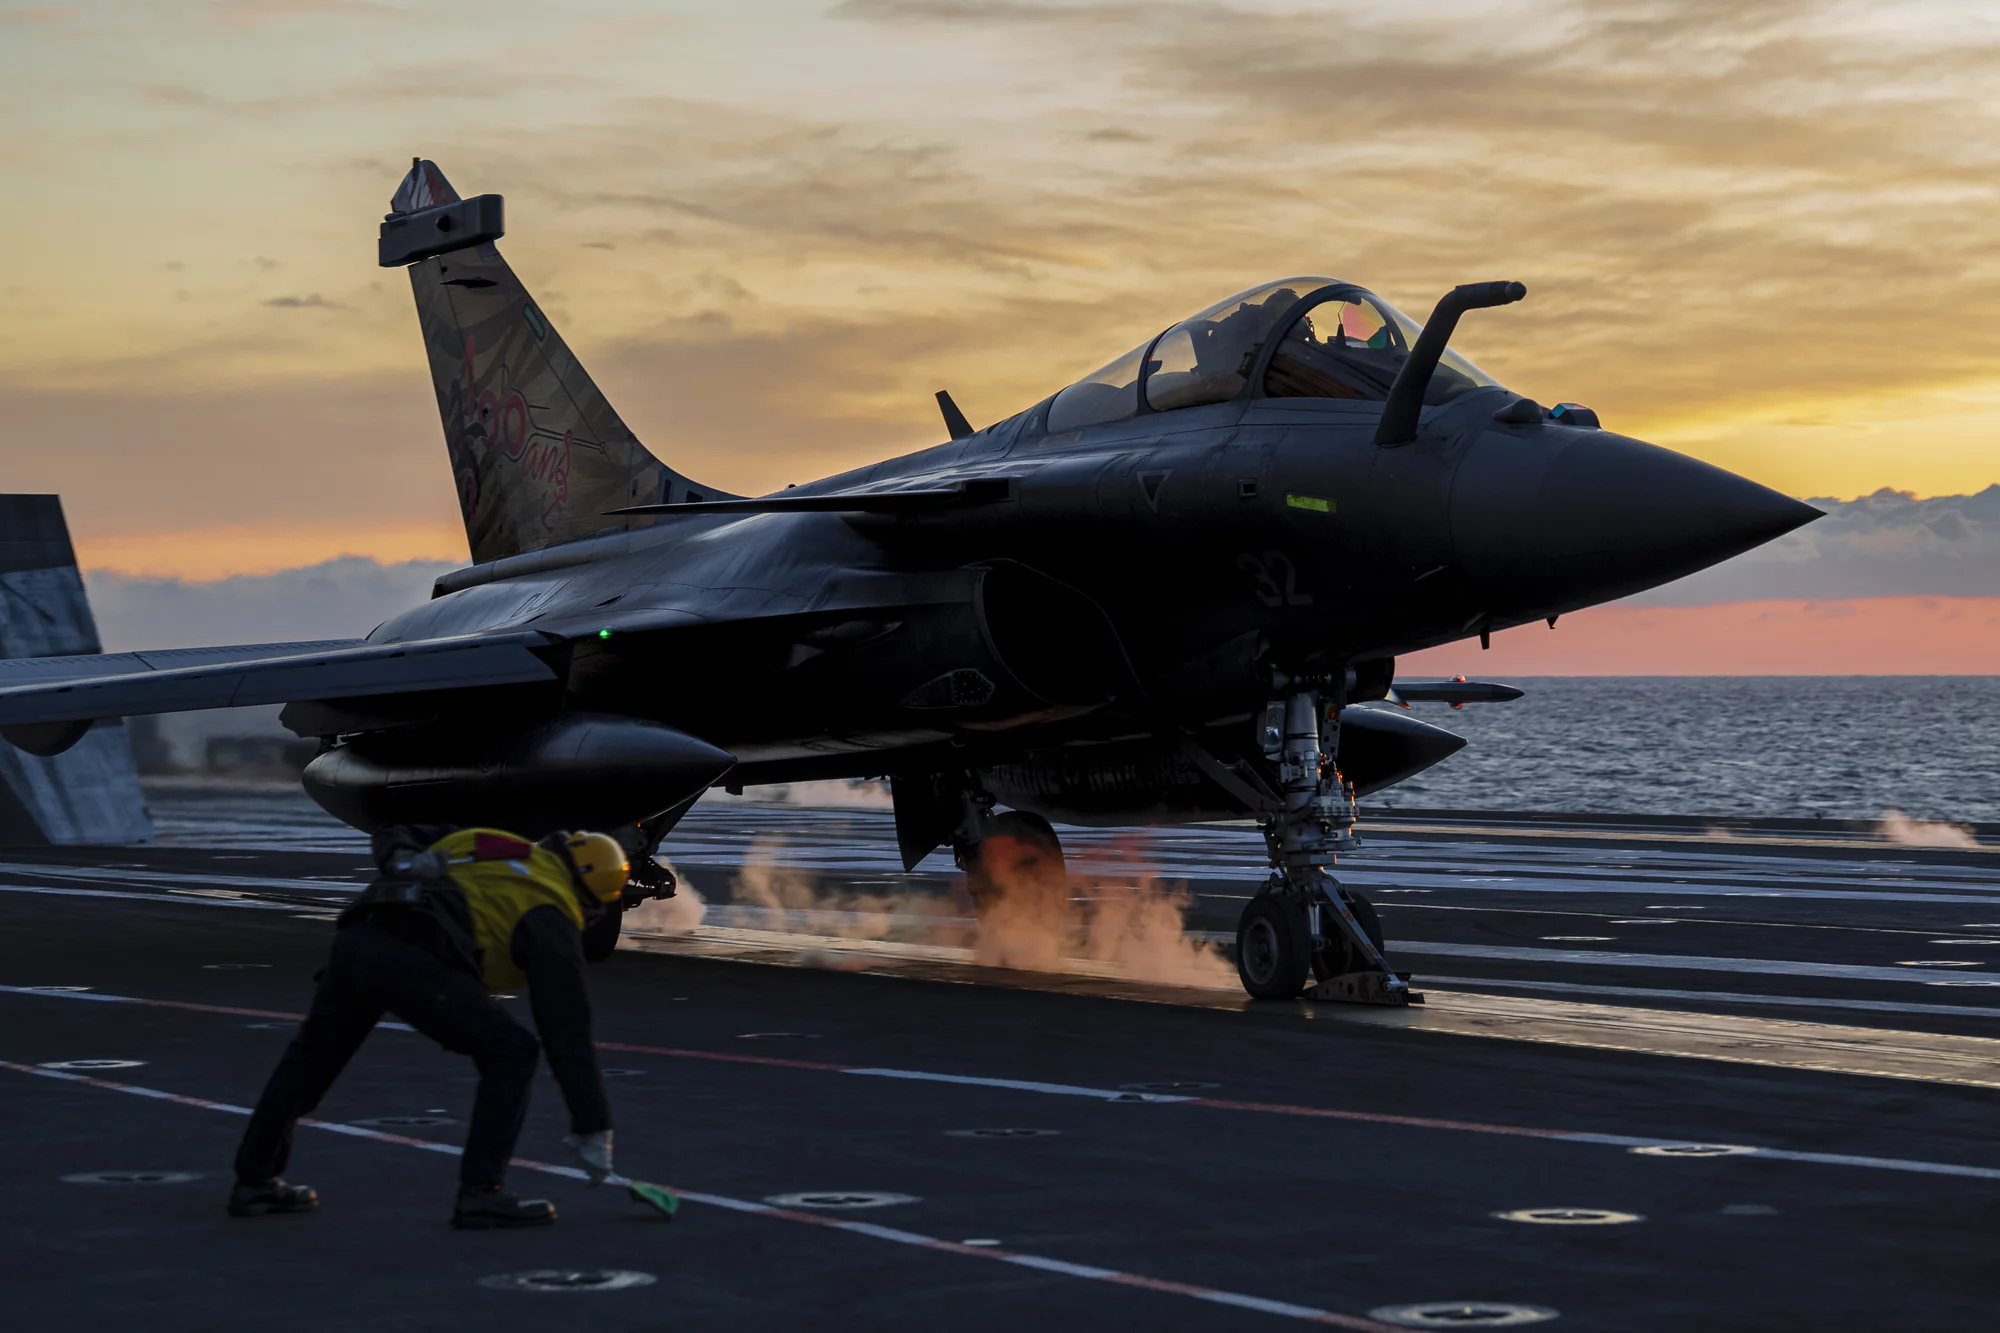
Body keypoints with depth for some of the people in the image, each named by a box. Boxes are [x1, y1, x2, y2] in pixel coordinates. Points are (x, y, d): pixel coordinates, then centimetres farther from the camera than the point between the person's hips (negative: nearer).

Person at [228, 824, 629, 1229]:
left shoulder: (483, 843, 31)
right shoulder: (550, 917, 10)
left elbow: (392, 836, 35)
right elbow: (566, 1028, 8)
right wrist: (592, 1128, 11)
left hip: (354, 937, 8)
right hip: (410, 958, -8)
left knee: (314, 1055, 25)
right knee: (511, 1052, 4)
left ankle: (254, 1181, 37)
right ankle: (480, 1193, -1)